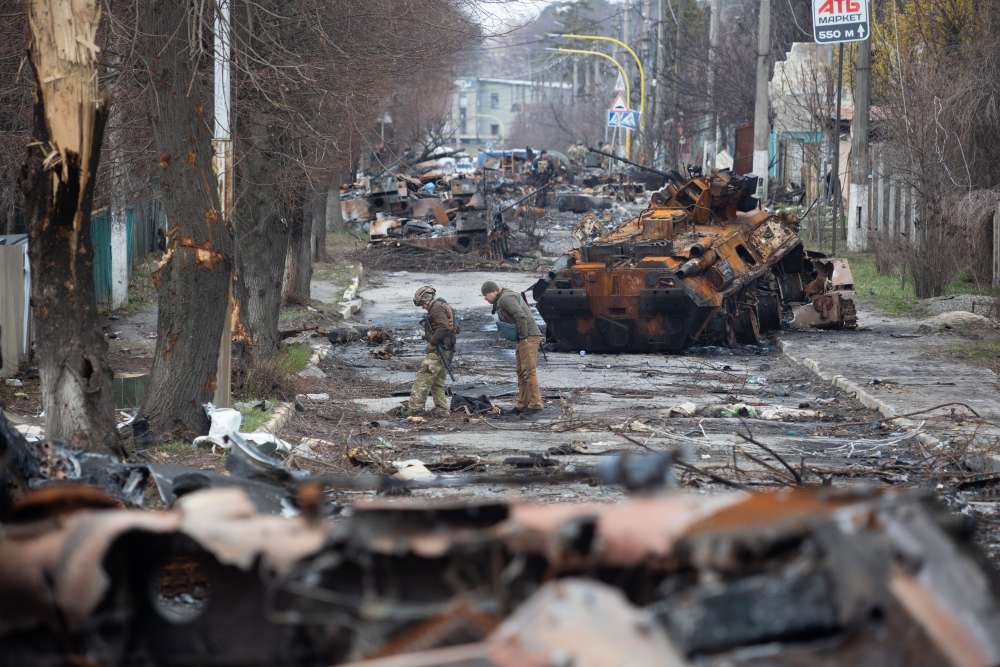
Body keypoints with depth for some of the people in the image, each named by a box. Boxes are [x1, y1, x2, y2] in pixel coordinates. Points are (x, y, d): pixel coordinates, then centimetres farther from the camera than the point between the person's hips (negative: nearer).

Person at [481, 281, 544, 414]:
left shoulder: (505, 299, -12)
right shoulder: (501, 302, 20)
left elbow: (521, 316, -23)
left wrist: (523, 336, -18)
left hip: (528, 338, -11)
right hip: (523, 339, 11)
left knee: (528, 371, -11)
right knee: (521, 372, 12)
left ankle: (535, 403, -12)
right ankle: (523, 404, 14)